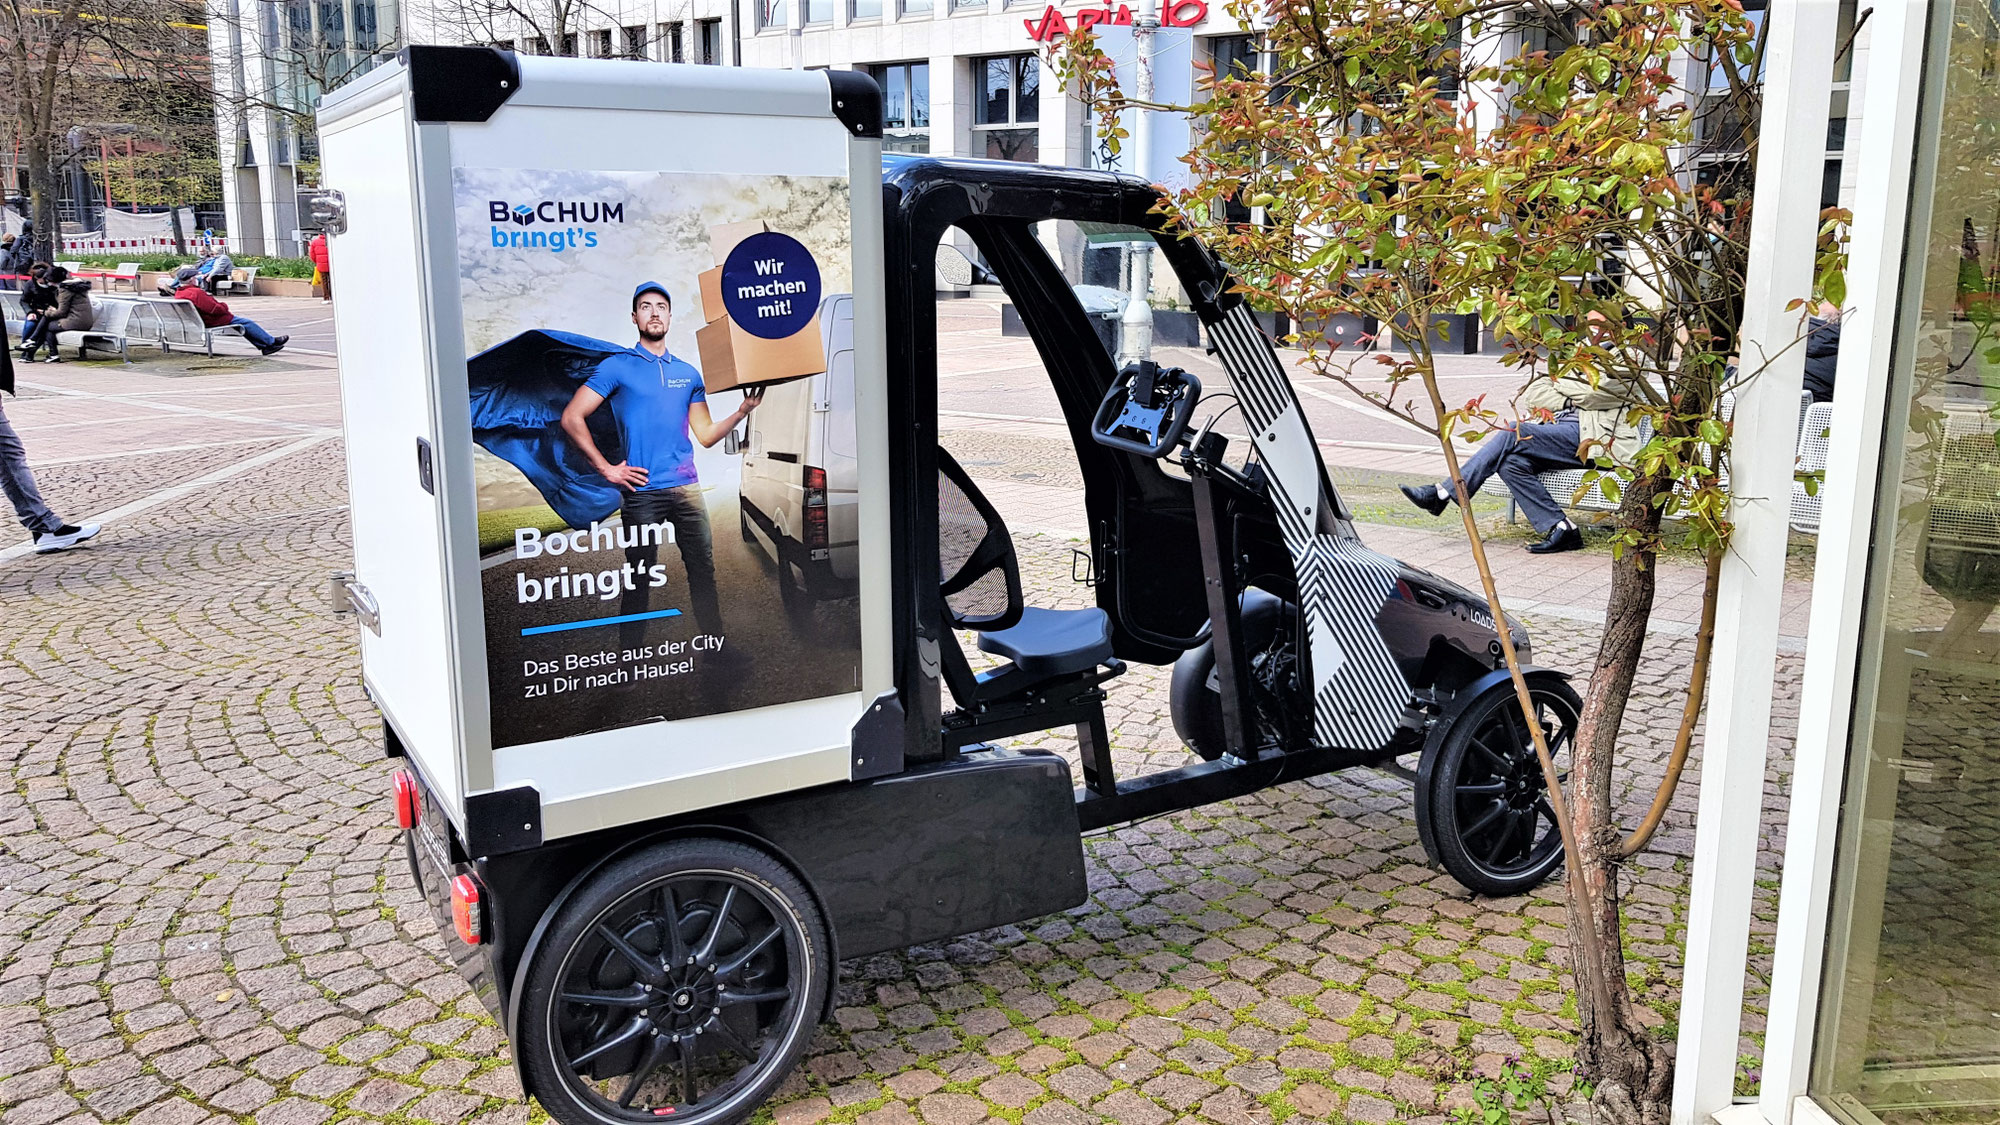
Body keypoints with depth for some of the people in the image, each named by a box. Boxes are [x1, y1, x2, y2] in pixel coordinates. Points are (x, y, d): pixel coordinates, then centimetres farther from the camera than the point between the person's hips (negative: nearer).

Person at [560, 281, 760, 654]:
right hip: (641, 492, -4)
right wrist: (606, 469, -9)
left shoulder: (688, 373, 15)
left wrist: (742, 412, 0)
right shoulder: (616, 367, 1)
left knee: (703, 568, 6)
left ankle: (716, 645, 15)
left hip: (686, 488, 4)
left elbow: (705, 434, 16)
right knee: (640, 576, 4)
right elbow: (572, 418, -4)